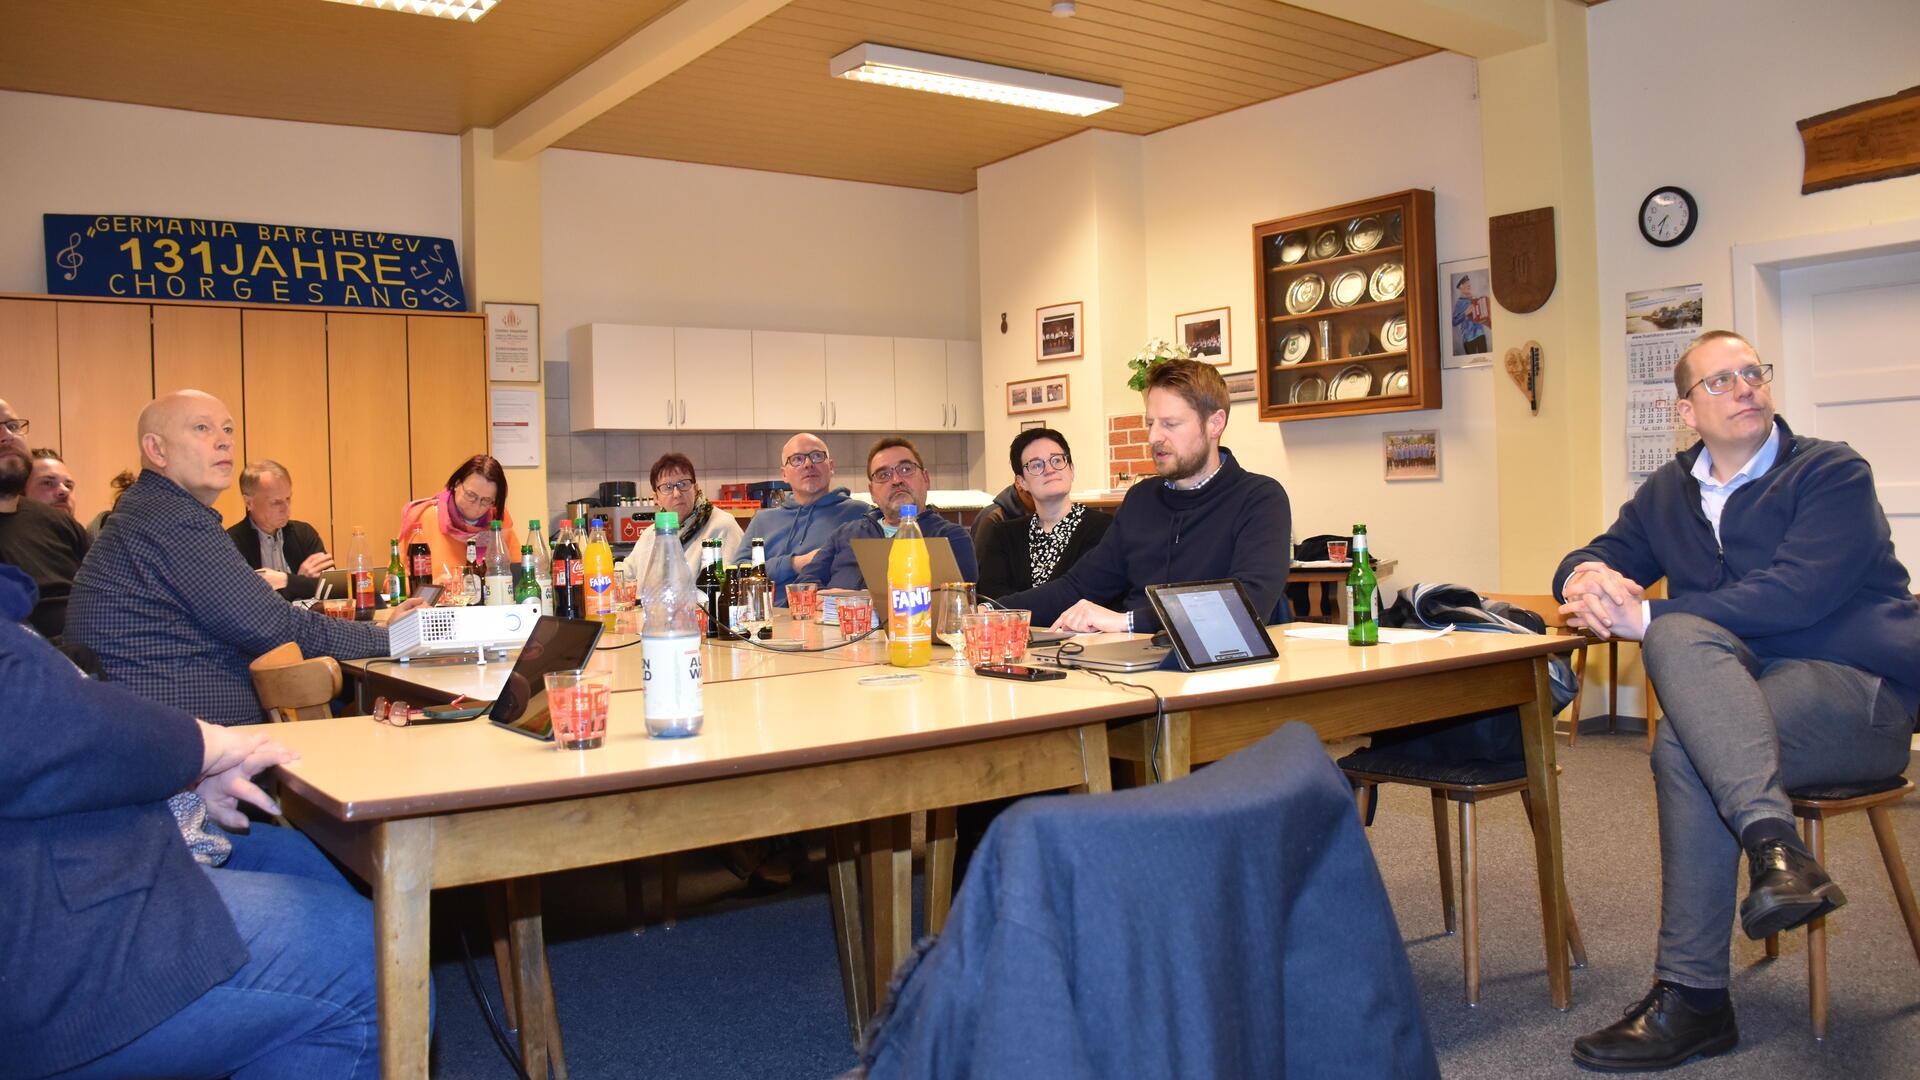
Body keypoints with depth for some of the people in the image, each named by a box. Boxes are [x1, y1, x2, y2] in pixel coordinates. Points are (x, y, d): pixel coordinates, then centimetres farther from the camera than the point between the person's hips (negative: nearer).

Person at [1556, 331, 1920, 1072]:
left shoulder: (1833, 473, -3)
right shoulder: (1669, 493, 15)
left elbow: (1794, 594, -18)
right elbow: (1592, 559, 14)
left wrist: (1644, 616, -21)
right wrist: (1590, 577, -13)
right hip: (1744, 694, 5)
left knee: (1683, 745, -31)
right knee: (1680, 635, -30)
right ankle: (1774, 841, -41)